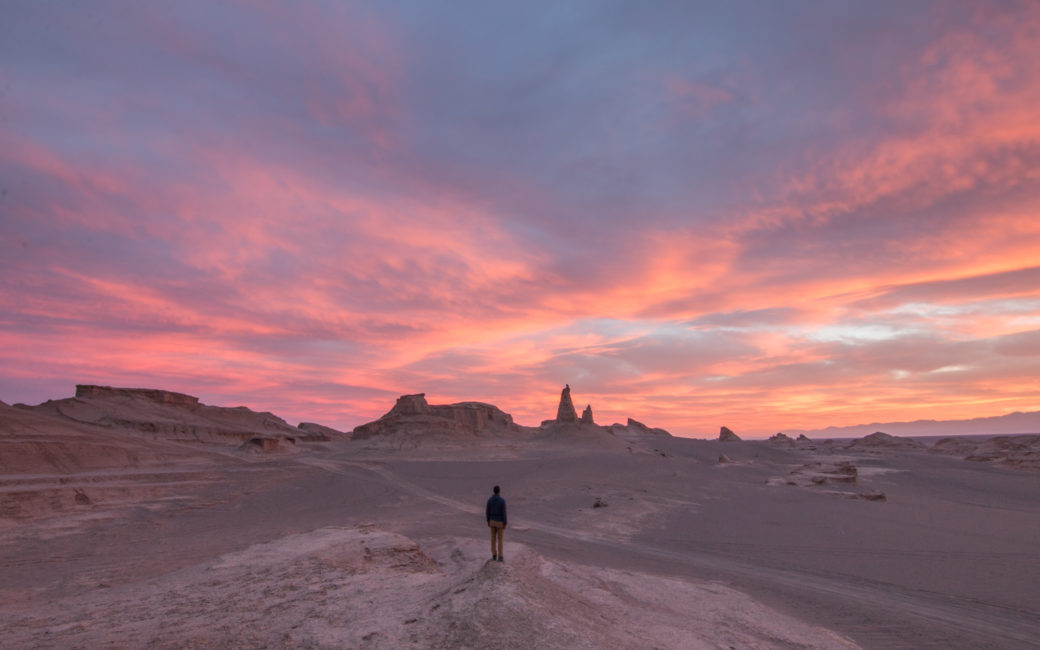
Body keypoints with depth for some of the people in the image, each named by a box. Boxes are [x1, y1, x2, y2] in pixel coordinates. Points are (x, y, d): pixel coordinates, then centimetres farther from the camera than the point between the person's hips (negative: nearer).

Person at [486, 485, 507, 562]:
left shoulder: (489, 500, -6)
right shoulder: (502, 500, -21)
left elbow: (487, 512, 0)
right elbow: (503, 513, -18)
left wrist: (488, 521, 13)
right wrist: (505, 524, -9)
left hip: (492, 521, 4)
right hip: (500, 522, -4)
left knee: (493, 538, 16)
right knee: (500, 539, 6)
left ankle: (494, 555, 22)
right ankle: (500, 557, 11)